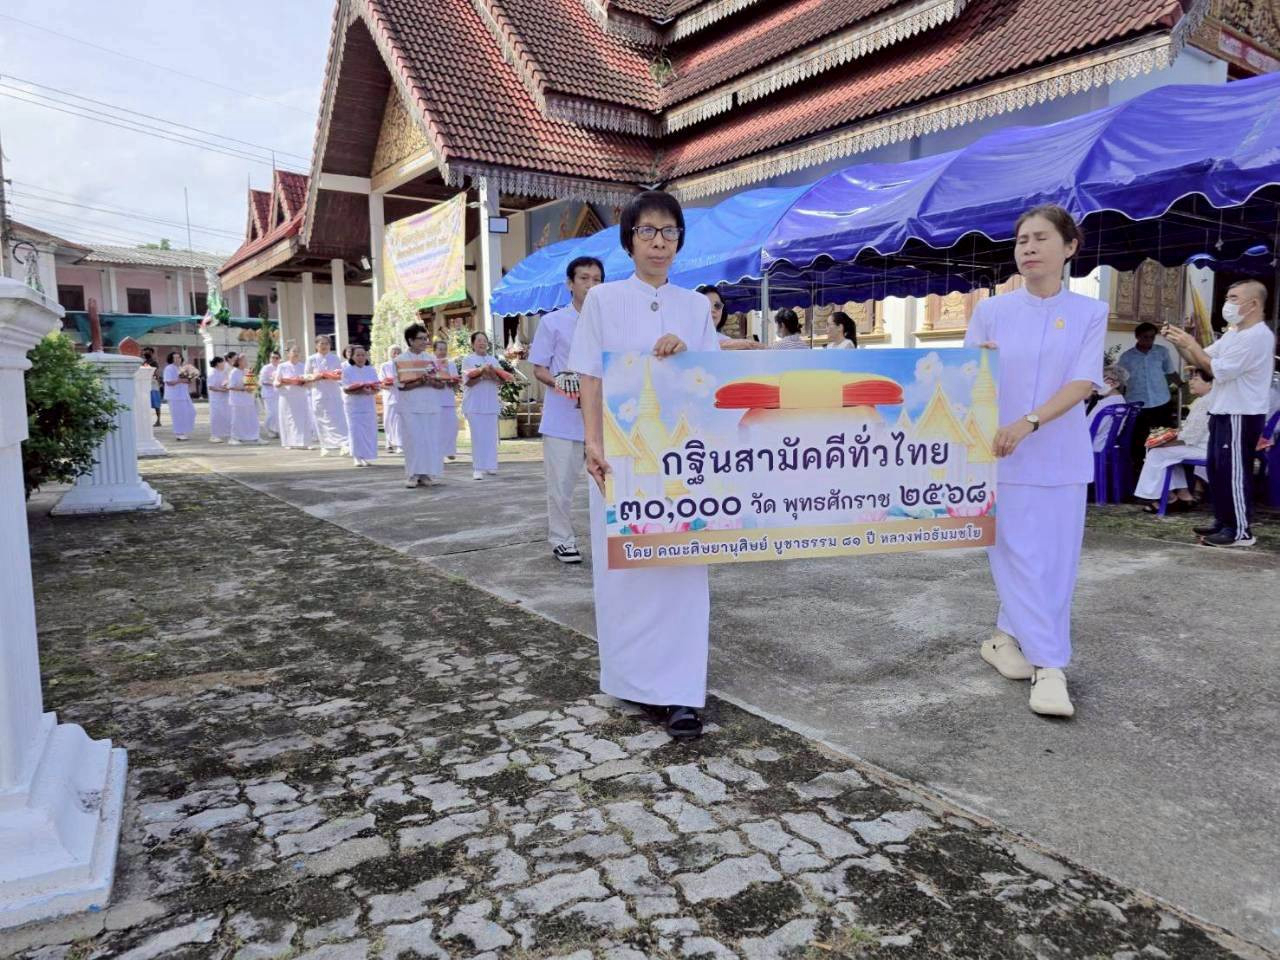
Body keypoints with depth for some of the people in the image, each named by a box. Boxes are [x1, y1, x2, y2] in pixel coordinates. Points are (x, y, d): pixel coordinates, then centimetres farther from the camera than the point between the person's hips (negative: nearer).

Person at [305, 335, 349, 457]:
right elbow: (306, 377, 6)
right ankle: (324, 447, 9)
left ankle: (343, 444, -15)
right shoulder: (311, 359, 4)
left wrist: (338, 375, -13)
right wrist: (315, 377, -14)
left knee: (338, 419, -10)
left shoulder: (335, 358, 7)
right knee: (321, 421, 1)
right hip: (319, 394, 0)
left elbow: (341, 374, 10)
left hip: (334, 393, 1)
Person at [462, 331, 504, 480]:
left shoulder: (493, 360, 13)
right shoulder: (468, 359, 2)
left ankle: (489, 465, 13)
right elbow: (468, 382, -7)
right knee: (478, 436, -7)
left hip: (491, 403, 4)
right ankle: (478, 469, -5)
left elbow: (501, 380, 3)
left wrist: (492, 374, -15)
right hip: (474, 404, -4)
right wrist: (482, 373, -18)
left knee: (491, 435, 4)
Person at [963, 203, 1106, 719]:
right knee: (1022, 557, -2)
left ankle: (1007, 638, 23)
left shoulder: (1089, 312, 2)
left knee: (1056, 561, 5)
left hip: (1061, 455, 1)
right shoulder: (991, 311, 2)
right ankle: (1049, 666, 4)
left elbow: (1083, 382, -10)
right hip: (1001, 454, -1)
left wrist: (1029, 422, -22)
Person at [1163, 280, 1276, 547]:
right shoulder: (1233, 333, 15)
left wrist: (1190, 344, -13)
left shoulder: (1257, 336, -17)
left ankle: (1241, 531, -1)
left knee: (1234, 474, -7)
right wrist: (1179, 344, 0)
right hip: (1224, 413, 10)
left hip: (1241, 417, -10)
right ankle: (1224, 521, 24)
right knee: (1218, 470, 15)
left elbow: (1219, 370, -20)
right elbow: (1201, 359, 15)